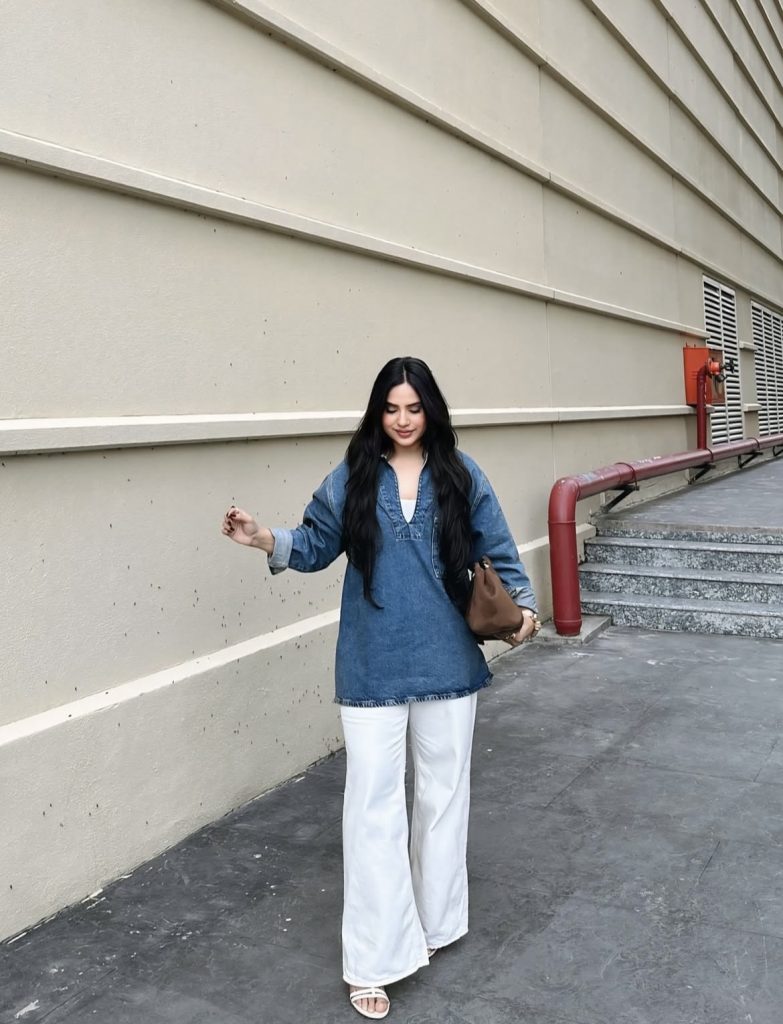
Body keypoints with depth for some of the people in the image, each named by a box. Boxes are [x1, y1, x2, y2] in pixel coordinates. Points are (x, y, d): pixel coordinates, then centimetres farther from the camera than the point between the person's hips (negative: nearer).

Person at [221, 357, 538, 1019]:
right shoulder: (352, 477, 0)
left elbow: (496, 552, 3)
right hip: (373, 668, -1)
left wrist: (523, 602, -11)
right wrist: (269, 540, -12)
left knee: (443, 793, 16)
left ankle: (436, 921, 38)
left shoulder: (460, 475, 0)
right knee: (374, 805, 1)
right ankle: (376, 960, 14)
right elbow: (317, 544, 5)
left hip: (447, 662, 2)